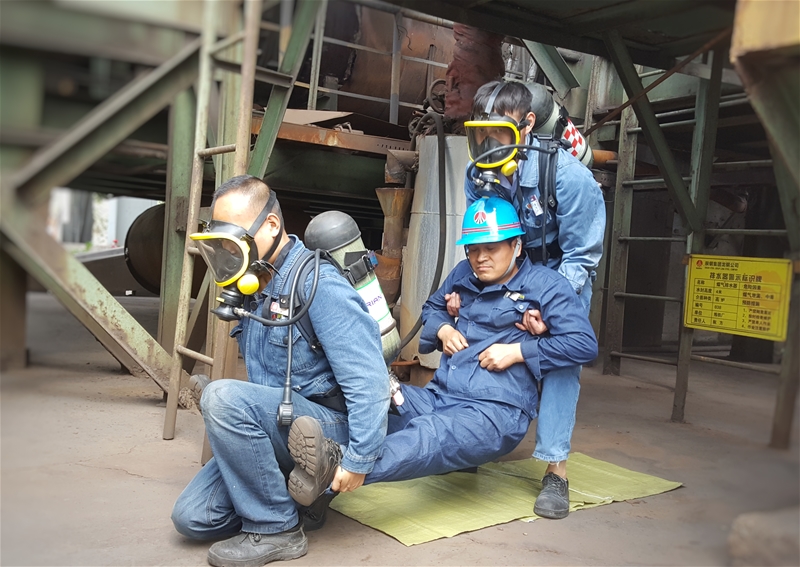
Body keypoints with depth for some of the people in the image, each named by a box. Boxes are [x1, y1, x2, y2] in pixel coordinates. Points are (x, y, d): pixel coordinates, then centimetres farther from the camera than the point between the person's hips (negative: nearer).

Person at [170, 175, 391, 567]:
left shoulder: (319, 286, -19)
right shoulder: (257, 286, 8)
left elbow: (368, 379, -24)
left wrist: (359, 460, -23)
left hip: (326, 426, -8)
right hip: (278, 428, 8)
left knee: (223, 397, -30)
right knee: (193, 517, -1)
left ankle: (276, 529, -14)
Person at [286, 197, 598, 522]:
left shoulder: (546, 286, 1)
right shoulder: (463, 274, 18)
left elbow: (584, 344, -7)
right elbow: (432, 307, 36)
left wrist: (517, 351, -12)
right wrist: (444, 329, 11)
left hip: (496, 412, -7)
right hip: (438, 397, 7)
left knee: (430, 436, -39)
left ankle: (334, 469, -62)